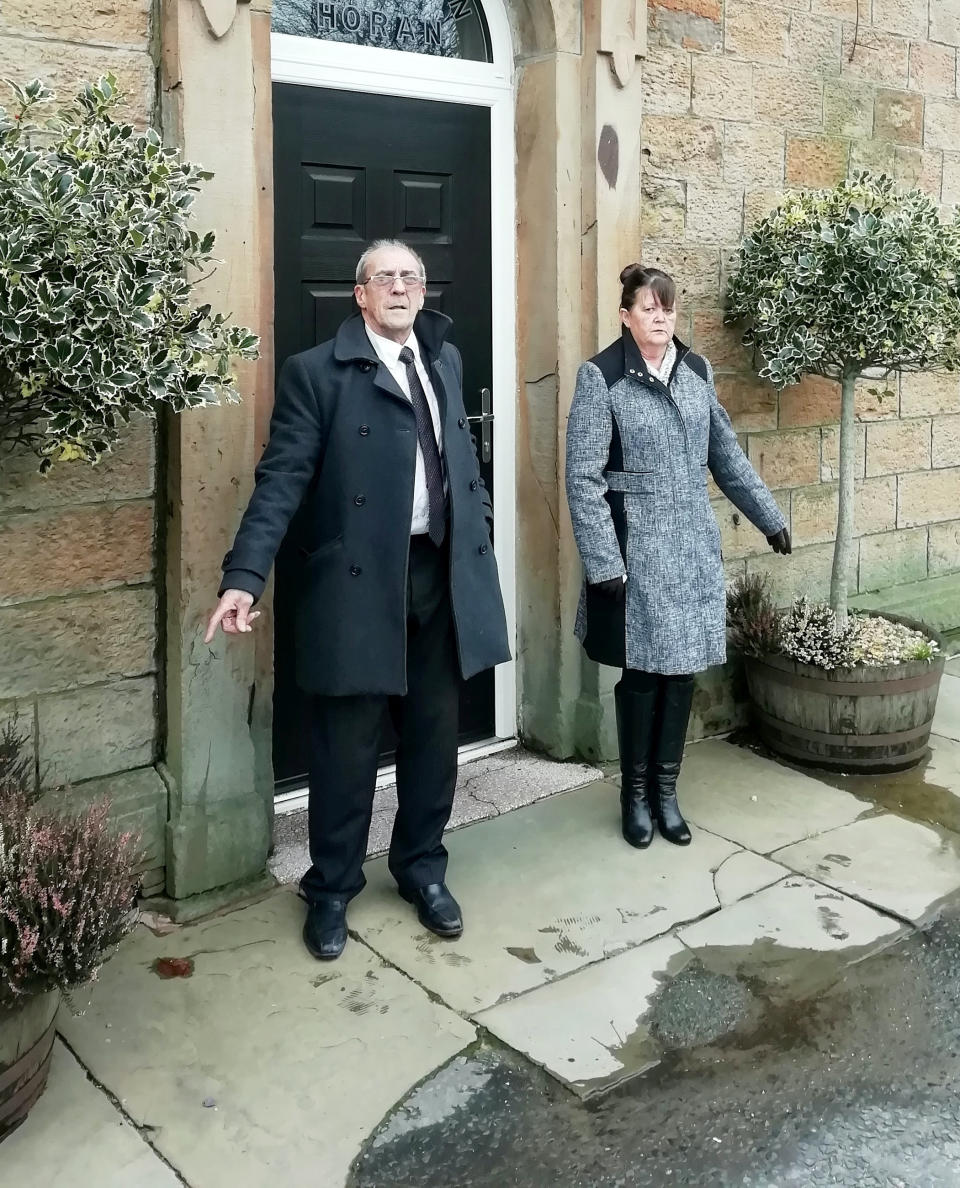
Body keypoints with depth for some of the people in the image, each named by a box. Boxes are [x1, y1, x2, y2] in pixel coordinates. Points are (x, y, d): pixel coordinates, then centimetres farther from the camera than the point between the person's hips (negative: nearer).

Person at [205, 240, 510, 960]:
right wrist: (245, 575, -21)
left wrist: (481, 525, 15)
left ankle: (422, 867, 34)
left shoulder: (446, 360, 14)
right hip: (360, 581, -5)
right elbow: (282, 479, -12)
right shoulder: (316, 372, -5)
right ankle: (332, 887, 24)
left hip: (445, 573, 5)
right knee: (348, 744, 5)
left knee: (434, 735, 15)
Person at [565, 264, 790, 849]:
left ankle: (666, 789, 23)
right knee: (644, 673, 2)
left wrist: (769, 516, 17)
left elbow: (727, 455, 17)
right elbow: (583, 477, -12)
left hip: (694, 547, 5)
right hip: (638, 551, -5)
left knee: (684, 669, 8)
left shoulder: (696, 370, 8)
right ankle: (635, 793, 20)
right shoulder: (602, 376, -8)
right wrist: (603, 560, -17)